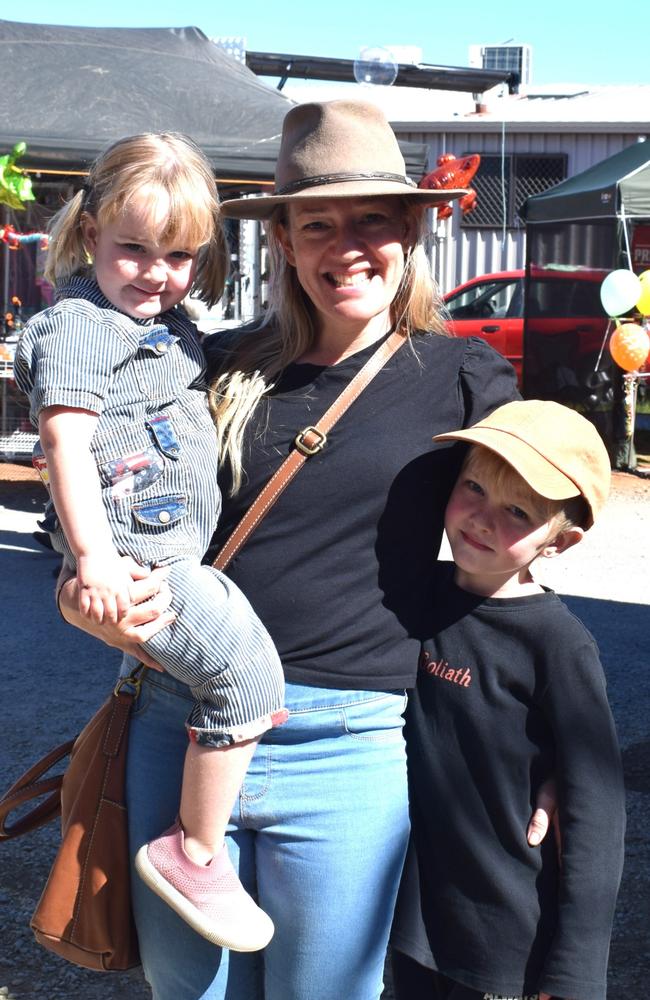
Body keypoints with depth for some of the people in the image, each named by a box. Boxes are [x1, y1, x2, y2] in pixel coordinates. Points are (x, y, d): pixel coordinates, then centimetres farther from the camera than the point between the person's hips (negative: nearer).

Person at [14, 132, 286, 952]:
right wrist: (93, 553, -27)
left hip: (184, 549, 10)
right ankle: (193, 853, -2)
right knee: (246, 671, -16)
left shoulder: (170, 325, 17)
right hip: (133, 560, -10)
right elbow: (65, 437, -21)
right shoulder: (77, 326, -11)